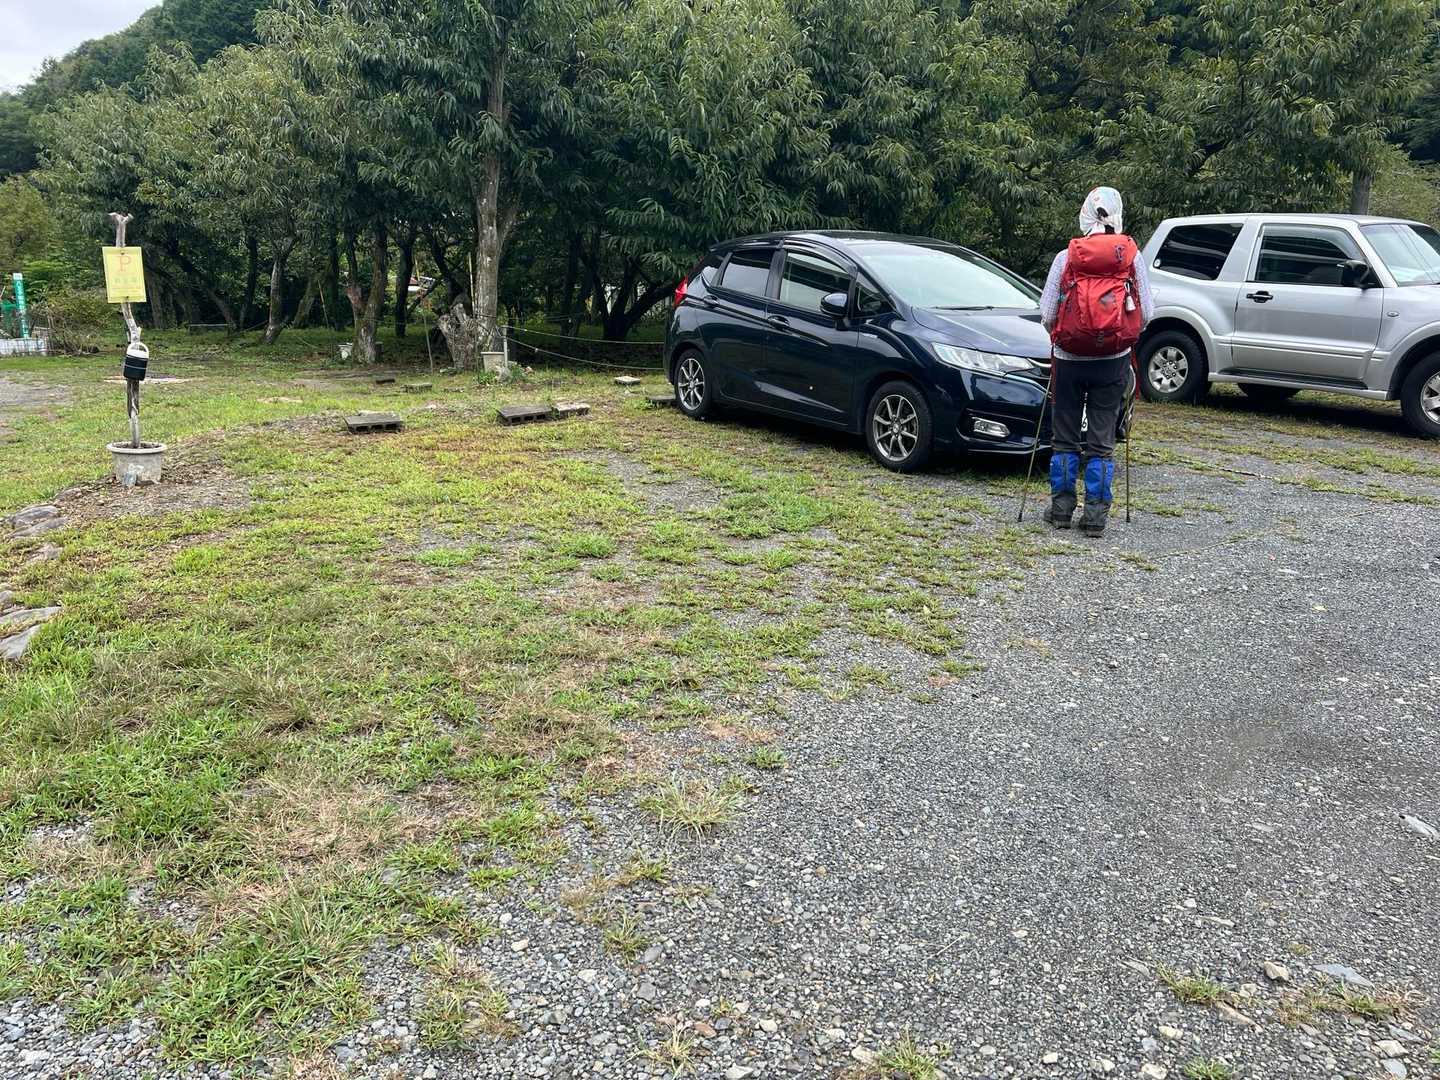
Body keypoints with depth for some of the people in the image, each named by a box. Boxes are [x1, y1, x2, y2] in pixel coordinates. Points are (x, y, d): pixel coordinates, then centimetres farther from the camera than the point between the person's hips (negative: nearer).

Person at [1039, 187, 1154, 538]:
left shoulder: (1066, 257, -3)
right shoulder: (1132, 256, 0)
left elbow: (1047, 314, -3)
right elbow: (1147, 312, 2)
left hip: (1069, 359, -1)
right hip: (1114, 360, 1)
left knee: (1065, 436, 10)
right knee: (1101, 439, 5)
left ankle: (1062, 507, 15)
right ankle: (1095, 512, 7)